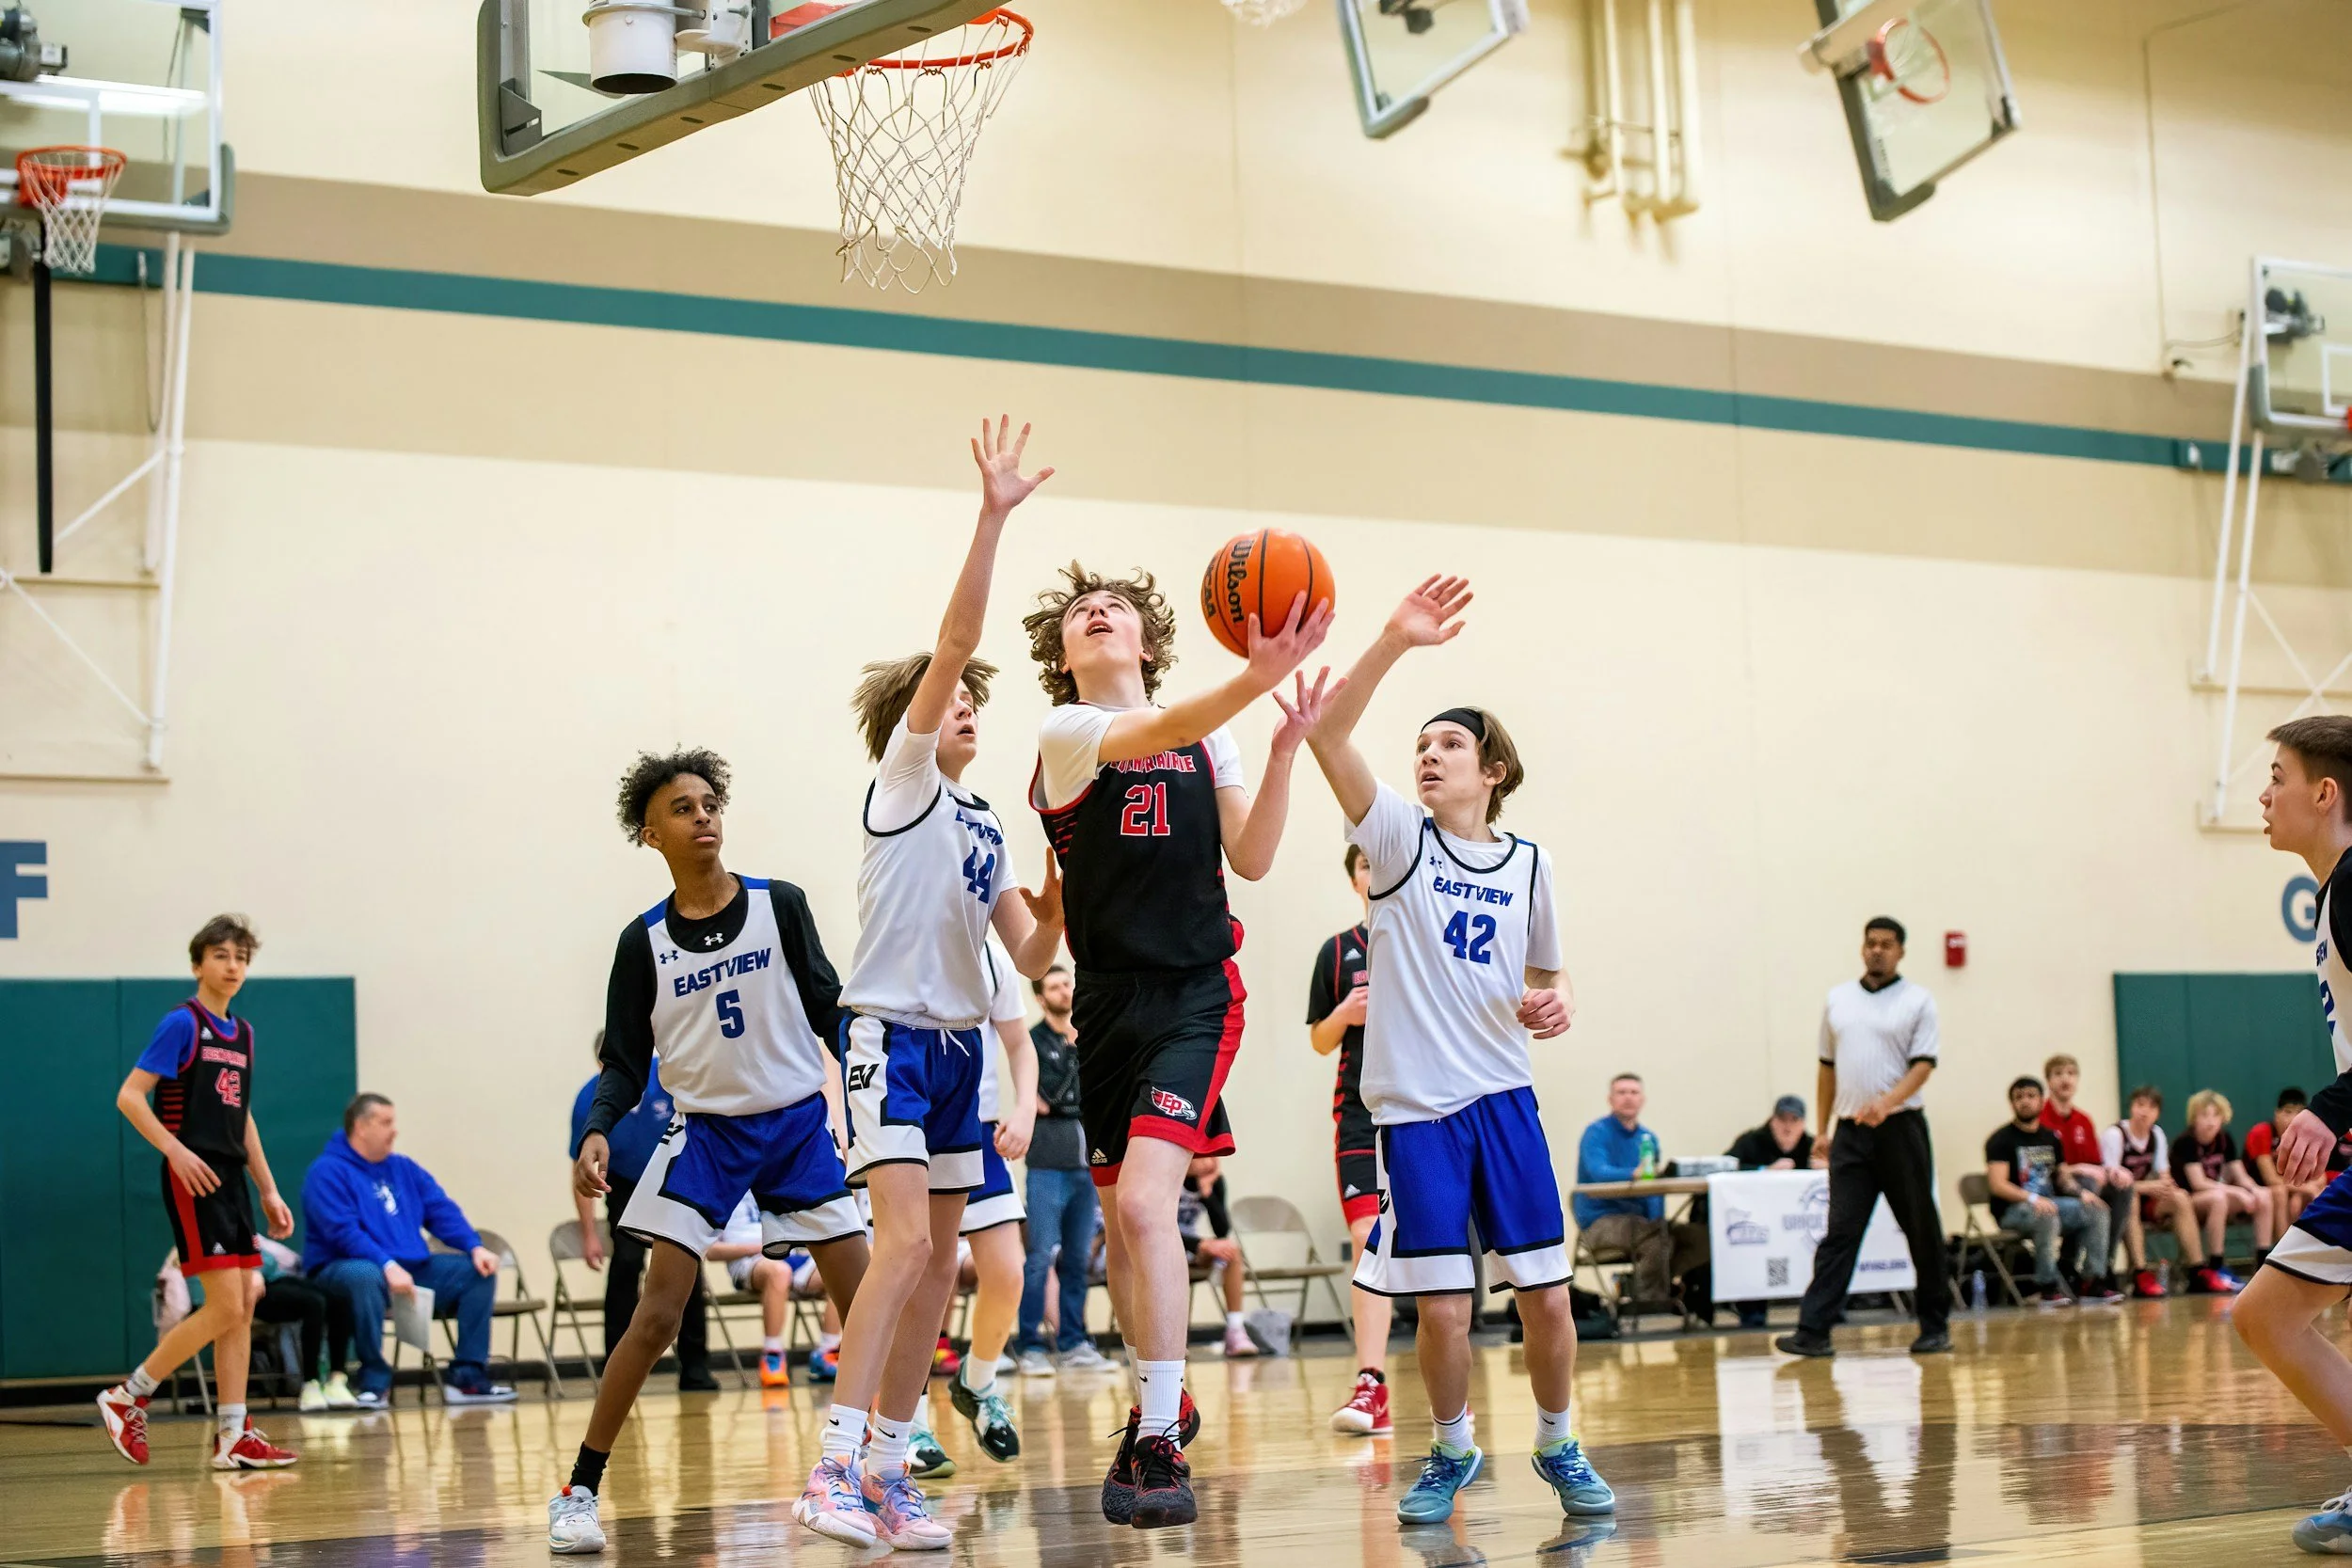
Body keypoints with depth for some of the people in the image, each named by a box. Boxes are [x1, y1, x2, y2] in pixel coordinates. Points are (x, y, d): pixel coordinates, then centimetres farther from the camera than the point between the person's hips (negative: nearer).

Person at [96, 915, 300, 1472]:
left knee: (245, 1303, 3)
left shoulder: (242, 1034, 15)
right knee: (226, 1305, -12)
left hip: (231, 1181, 8)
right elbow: (129, 1096, -12)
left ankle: (233, 1437, 7)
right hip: (194, 1180, -8)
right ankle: (127, 1397, 1)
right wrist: (175, 1148, -23)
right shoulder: (183, 1023, -7)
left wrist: (269, 1191, 20)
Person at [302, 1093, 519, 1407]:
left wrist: (475, 1247, -9)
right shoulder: (327, 1171, -6)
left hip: (410, 1268, 7)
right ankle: (374, 1382, -27)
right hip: (343, 1267, -7)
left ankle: (467, 1376, -5)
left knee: (478, 1271, -4)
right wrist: (388, 1266, -31)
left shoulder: (404, 1169, 17)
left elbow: (443, 1212, 9)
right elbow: (344, 1231, -19)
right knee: (366, 1275, -41)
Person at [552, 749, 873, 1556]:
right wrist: (597, 1133, -16)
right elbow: (626, 1063, 2)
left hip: (799, 1125, 1)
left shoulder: (779, 906, -3)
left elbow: (829, 1011, 3)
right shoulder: (644, 941, -2)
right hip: (703, 1132, -1)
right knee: (657, 1315, -9)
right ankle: (578, 1491, 0)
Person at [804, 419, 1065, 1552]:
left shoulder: (983, 827, 18)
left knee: (937, 1268, 6)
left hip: (960, 1045, 8)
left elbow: (1029, 954, 14)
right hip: (893, 1033, -8)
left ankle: (886, 1467, 13)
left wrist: (1054, 915, -6)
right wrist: (991, 519, -21)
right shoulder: (902, 780, -2)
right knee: (904, 1242, -21)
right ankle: (834, 1466, -23)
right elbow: (952, 641, -14)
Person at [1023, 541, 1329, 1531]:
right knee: (1119, 1216, 11)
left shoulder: (1207, 738, 8)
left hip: (1197, 995, -1)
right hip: (1111, 998, 1)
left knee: (1144, 1197, -19)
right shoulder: (1067, 733, -2)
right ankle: (1161, 1405, 33)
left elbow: (1250, 859, 3)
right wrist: (1256, 678, -40)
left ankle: (1159, 1446, -19)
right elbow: (1161, 728, -22)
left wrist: (1282, 751, -11)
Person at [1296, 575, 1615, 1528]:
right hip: (1414, 1103, -2)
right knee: (1441, 1307, -3)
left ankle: (1559, 1447, 22)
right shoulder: (1399, 836, 0)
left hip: (1503, 1096, 2)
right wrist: (1395, 642, -29)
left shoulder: (1527, 866, 9)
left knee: (1546, 1294, 0)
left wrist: (1558, 1003, -2)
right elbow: (1329, 735, -16)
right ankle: (1451, 1450, 21)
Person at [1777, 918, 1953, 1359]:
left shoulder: (1918, 1001, 1)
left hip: (1900, 1128, -3)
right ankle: (1814, 1331, -10)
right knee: (1840, 1232, -3)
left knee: (1921, 1229, 5)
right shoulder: (1838, 1000, 12)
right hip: (1850, 1130, 3)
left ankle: (1935, 1326, 15)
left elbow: (1923, 1065, -7)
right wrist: (1823, 1127, 14)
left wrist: (1887, 1103, -22)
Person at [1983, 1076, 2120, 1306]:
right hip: (2012, 1210, -7)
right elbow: (1998, 1185, -16)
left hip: (2048, 1203, 7)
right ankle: (2047, 1287, -29)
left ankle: (2094, 1283, -14)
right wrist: (2032, 1199, -31)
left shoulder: (2051, 1138, 15)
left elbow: (2063, 1176, 19)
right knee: (2047, 1216, -37)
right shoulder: (2001, 1140, -6)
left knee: (2096, 1211, -12)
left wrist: (2081, 1192, -3)